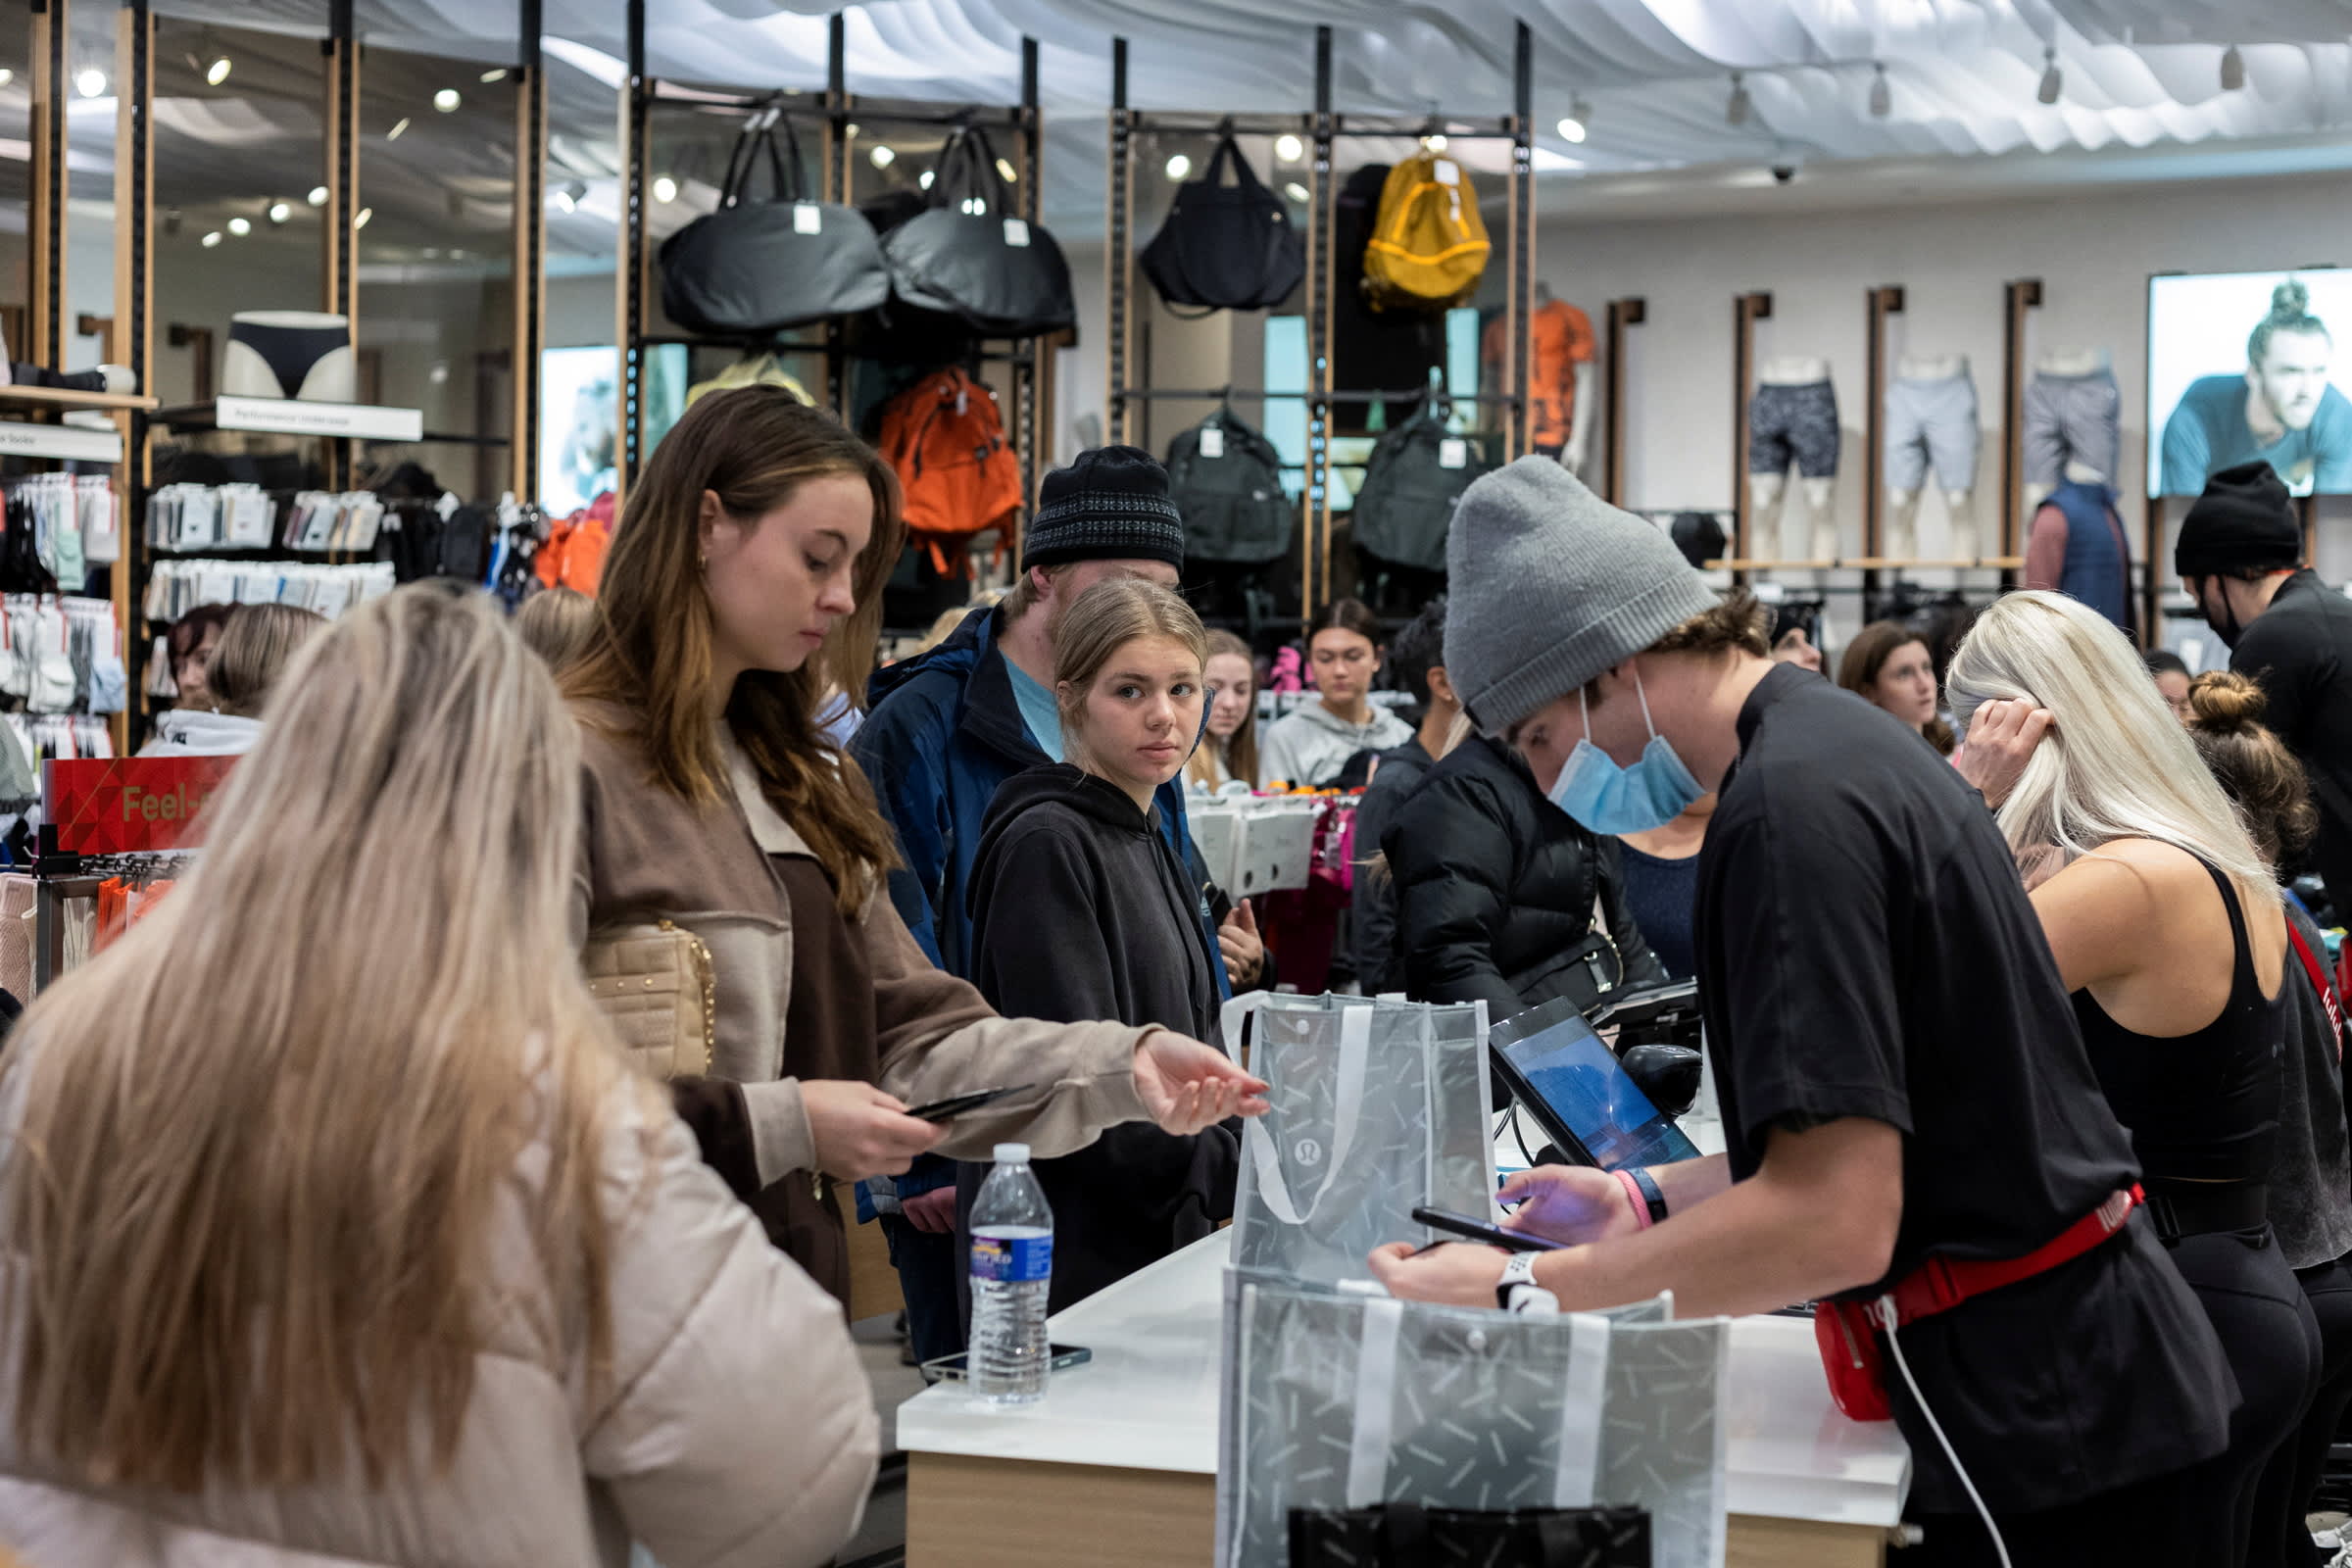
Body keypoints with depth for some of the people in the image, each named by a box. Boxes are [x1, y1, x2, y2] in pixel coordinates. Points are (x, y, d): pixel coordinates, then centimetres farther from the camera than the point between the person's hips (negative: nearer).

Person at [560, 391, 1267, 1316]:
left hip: (793, 1281, 8)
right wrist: (779, 1127, -19)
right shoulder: (572, 767, -13)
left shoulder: (802, 782, 17)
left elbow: (910, 1034, 9)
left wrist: (1122, 1066, -4)